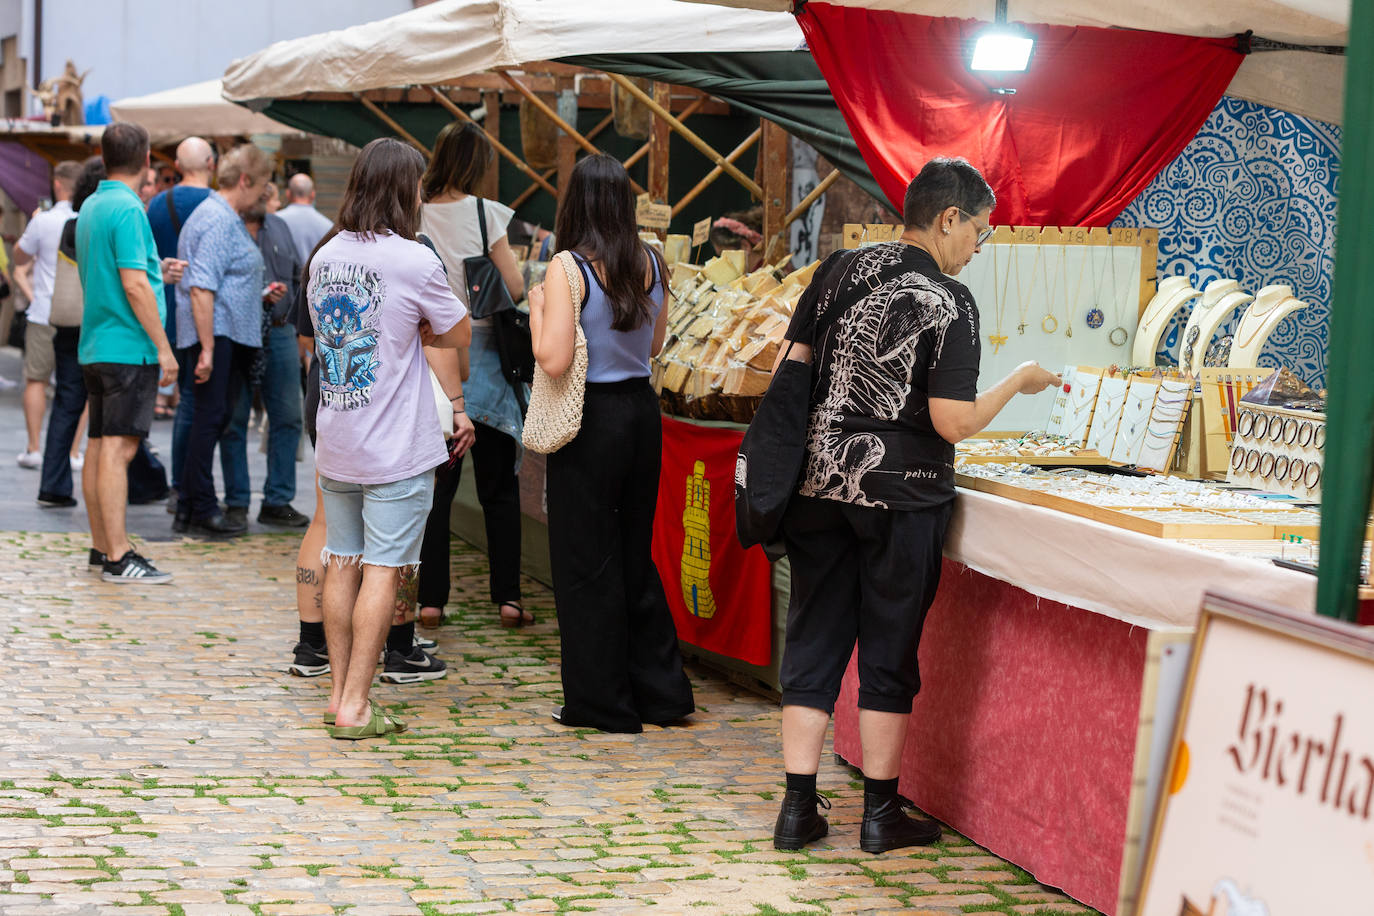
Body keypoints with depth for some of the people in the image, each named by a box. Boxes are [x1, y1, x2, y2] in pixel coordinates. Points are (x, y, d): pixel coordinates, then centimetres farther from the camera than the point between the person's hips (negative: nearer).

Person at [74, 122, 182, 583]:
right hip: (128, 347, -9)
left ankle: (102, 545, 19)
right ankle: (118, 557, -11)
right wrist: (163, 347, -16)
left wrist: (156, 269, 31)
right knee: (118, 448, -10)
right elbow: (134, 286, -20)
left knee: (100, 446, 12)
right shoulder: (127, 209, -15)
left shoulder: (90, 207, 14)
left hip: (95, 347, 9)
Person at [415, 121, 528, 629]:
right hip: (482, 353, -2)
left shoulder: (416, 217, -1)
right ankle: (507, 596, 8)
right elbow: (515, 288, -7)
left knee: (436, 481, 8)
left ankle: (431, 598, 6)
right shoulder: (484, 214, -8)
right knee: (499, 485, 7)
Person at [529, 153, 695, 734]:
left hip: (592, 419, -6)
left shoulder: (569, 270, -16)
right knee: (634, 555, 18)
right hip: (642, 409, 6)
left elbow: (554, 361, -20)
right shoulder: (652, 264, 2)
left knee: (586, 562, 6)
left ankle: (603, 703, 13)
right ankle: (661, 692, 25)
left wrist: (537, 306, -6)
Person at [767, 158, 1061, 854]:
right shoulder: (948, 301, -12)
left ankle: (799, 809, 12)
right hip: (900, 494, -5)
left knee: (813, 642, 10)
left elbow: (791, 366, 8)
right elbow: (954, 423, -16)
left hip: (820, 482, 5)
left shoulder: (840, 270, 4)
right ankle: (880, 814, 16)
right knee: (889, 653, 7)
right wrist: (1018, 383, -1)